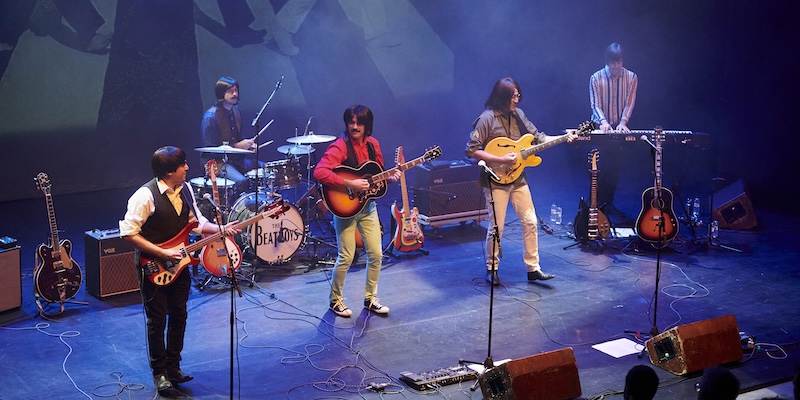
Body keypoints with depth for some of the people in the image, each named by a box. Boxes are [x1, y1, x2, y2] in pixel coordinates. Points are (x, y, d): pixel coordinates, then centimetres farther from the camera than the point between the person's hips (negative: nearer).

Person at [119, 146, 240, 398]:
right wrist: (162, 253, -23)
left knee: (179, 317, 14)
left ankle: (173, 367, 29)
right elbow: (128, 232, -21)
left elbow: (197, 221, 12)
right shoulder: (146, 196, -22)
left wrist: (220, 229, -6)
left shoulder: (185, 189, 2)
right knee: (157, 321, 4)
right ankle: (160, 374, 18)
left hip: (178, 264, 7)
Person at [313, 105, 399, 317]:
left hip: (367, 206, 6)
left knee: (376, 254, 8)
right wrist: (350, 184, -32)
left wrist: (389, 178, -5)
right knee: (346, 257, -2)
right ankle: (335, 300, 18)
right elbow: (319, 172, -31)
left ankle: (370, 298, 25)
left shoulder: (372, 144, 3)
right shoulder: (340, 146, -18)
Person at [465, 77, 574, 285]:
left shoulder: (518, 115, 7)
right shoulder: (487, 118, -13)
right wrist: (501, 159, -21)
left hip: (517, 178, 6)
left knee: (530, 222, 5)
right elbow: (471, 150, -16)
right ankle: (491, 268, 16)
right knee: (497, 227, -2)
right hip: (496, 179, -6)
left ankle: (533, 268, 14)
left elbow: (538, 138, 12)